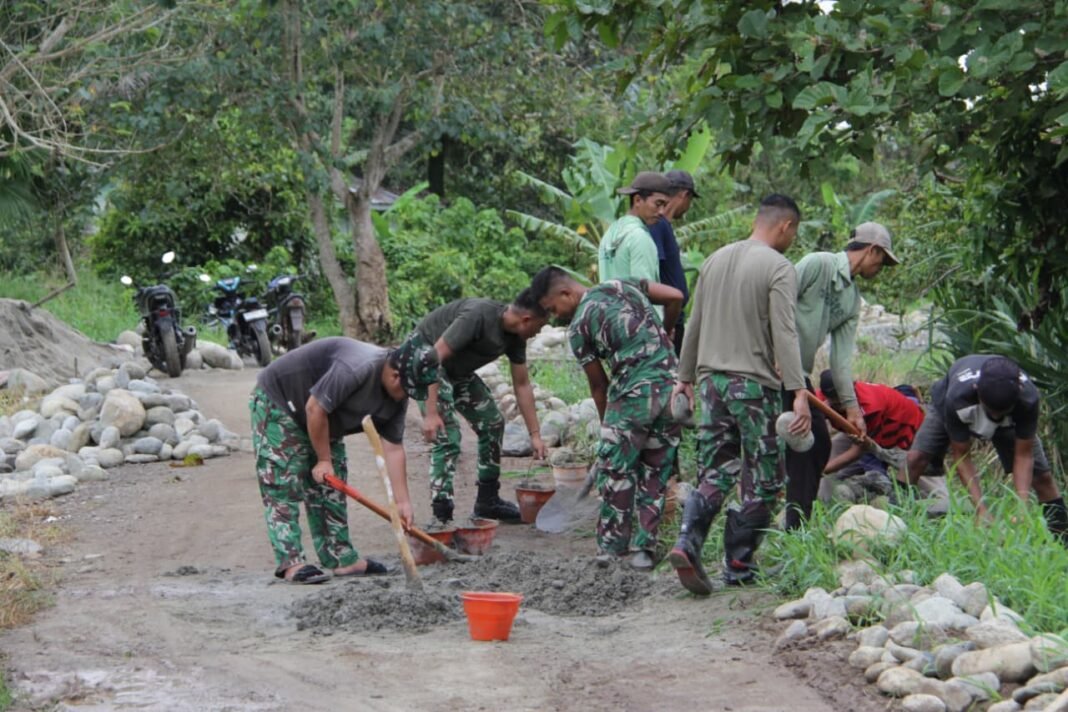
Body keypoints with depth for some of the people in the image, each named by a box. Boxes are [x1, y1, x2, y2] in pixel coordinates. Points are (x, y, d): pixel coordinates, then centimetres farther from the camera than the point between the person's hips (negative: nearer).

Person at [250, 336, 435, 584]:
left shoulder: (397, 397, -6)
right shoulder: (356, 369, -35)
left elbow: (393, 449, -3)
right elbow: (315, 408, -30)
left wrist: (403, 502, -7)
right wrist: (323, 460, -18)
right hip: (277, 401, -9)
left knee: (330, 487, 8)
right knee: (283, 486, -14)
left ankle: (341, 558, 12)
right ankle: (290, 564, -18)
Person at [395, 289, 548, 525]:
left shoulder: (515, 337, -4)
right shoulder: (478, 316, -31)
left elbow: (522, 385, 7)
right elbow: (435, 356, -33)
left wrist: (535, 435, 7)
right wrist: (431, 413, -34)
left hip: (456, 369, 9)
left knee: (492, 423, 10)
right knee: (447, 437, -19)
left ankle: (488, 501, 22)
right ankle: (441, 519, -18)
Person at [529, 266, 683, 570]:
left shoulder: (578, 326, 1)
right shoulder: (624, 286, 14)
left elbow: (598, 384, 7)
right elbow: (675, 297, 9)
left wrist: (607, 424, 20)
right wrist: (663, 335, 25)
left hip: (633, 394, -6)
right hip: (671, 385, 6)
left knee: (615, 470, 8)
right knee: (655, 472, 12)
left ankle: (613, 545, 12)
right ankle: (646, 548, 13)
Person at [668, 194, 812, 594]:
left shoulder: (715, 260, 13)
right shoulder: (778, 268, -8)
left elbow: (694, 325, 18)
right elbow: (784, 334, -17)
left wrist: (685, 377, 26)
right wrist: (798, 392, -19)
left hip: (712, 380, 6)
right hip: (754, 384, -6)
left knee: (715, 473, 8)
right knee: (762, 481, 5)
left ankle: (688, 544, -12)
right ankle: (738, 565, 7)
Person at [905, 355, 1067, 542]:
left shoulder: (1028, 399, -42)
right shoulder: (957, 398, -45)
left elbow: (1024, 456, -32)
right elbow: (961, 456, -34)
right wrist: (981, 511, -41)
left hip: (1011, 420, 1)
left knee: (1041, 474, -8)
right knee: (916, 458, -22)